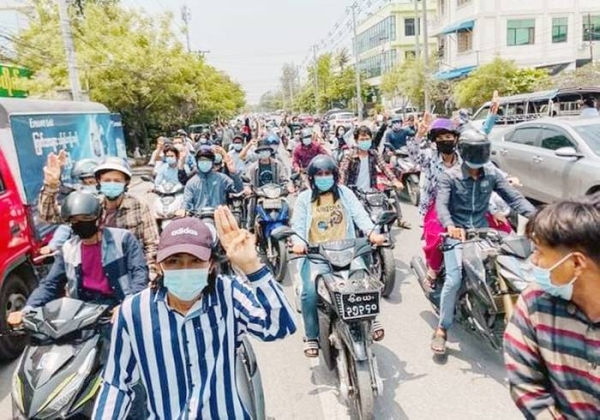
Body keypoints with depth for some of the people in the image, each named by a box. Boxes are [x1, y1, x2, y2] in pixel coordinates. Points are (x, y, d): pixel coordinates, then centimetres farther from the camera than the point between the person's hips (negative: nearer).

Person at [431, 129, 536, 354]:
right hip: (457, 233, -4)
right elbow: (441, 204, -21)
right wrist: (450, 226, -42)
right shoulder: (450, 176, -8)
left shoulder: (492, 174, 4)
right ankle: (442, 328, -5)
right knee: (454, 279, -20)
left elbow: (514, 197, -2)